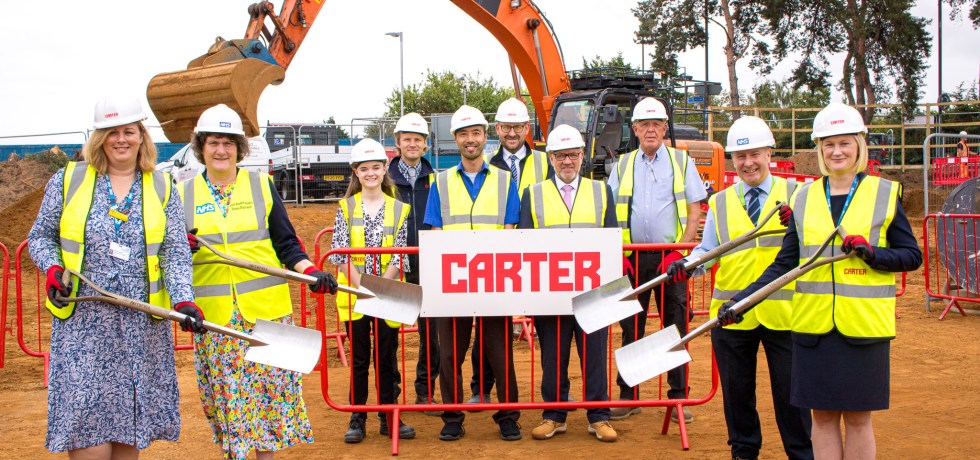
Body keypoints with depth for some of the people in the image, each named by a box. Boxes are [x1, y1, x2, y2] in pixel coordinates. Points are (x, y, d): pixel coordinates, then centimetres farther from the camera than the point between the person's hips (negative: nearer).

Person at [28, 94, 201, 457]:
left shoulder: (161, 189, 8)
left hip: (143, 326, 2)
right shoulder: (69, 180, 5)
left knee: (130, 430, 8)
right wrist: (53, 269, -8)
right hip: (82, 322, -1)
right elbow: (40, 237, 12)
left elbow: (176, 252, 2)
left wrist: (184, 300, -14)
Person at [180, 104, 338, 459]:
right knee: (225, 394, 5)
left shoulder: (262, 185, 5)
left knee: (268, 386, 2)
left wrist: (311, 271, -13)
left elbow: (286, 243, 4)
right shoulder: (184, 193, 8)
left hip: (265, 309, -1)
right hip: (214, 315, 1)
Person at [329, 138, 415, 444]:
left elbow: (399, 256, -2)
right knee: (359, 358, 6)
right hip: (354, 296, 0)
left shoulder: (399, 209, 4)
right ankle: (357, 418, 15)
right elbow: (340, 252, -4)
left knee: (386, 358, 6)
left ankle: (388, 417, 16)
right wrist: (362, 287, -14)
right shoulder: (346, 207, 3)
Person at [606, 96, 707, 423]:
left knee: (676, 327, 1)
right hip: (632, 257, 2)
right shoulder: (623, 165, 11)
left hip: (670, 256, -2)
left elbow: (694, 211, 2)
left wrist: (680, 250, -10)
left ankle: (678, 397, 10)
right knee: (631, 326, 6)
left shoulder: (682, 162, 6)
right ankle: (628, 396, 14)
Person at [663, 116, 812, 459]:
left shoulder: (795, 194, 6)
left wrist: (796, 225, -21)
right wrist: (686, 265, -13)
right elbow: (707, 250, 7)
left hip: (783, 311, -2)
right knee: (737, 389, 12)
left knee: (790, 388, 3)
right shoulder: (720, 203, 12)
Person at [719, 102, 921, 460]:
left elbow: (912, 255, 3)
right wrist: (742, 299, -3)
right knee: (822, 415, 8)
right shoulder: (803, 198, 8)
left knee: (857, 417, 5)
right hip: (813, 324, 2)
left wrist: (872, 253, -16)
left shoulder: (884, 194, 2)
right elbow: (785, 263, 8)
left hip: (863, 324, -2)